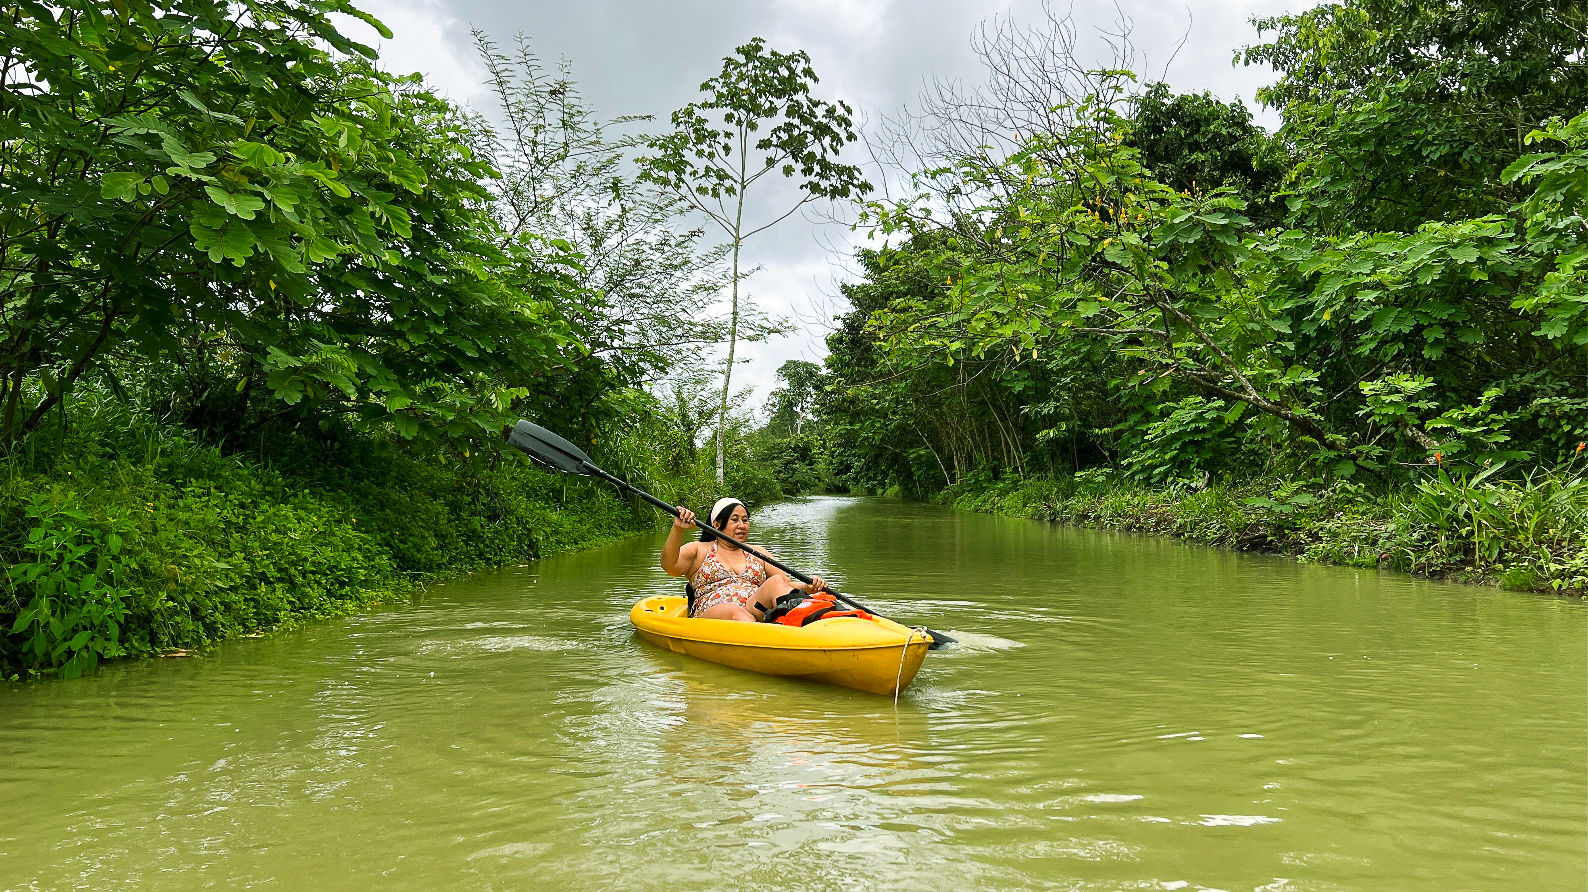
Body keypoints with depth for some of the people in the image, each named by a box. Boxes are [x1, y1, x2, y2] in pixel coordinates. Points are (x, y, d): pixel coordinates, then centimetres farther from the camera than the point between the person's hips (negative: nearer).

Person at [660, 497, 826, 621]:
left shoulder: (758, 552, 27)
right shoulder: (699, 551, 17)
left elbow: (787, 584, 18)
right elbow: (669, 566, -2)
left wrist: (808, 587, -4)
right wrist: (677, 529, -18)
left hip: (756, 613, 3)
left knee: (776, 581, -24)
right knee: (736, 612, -37)